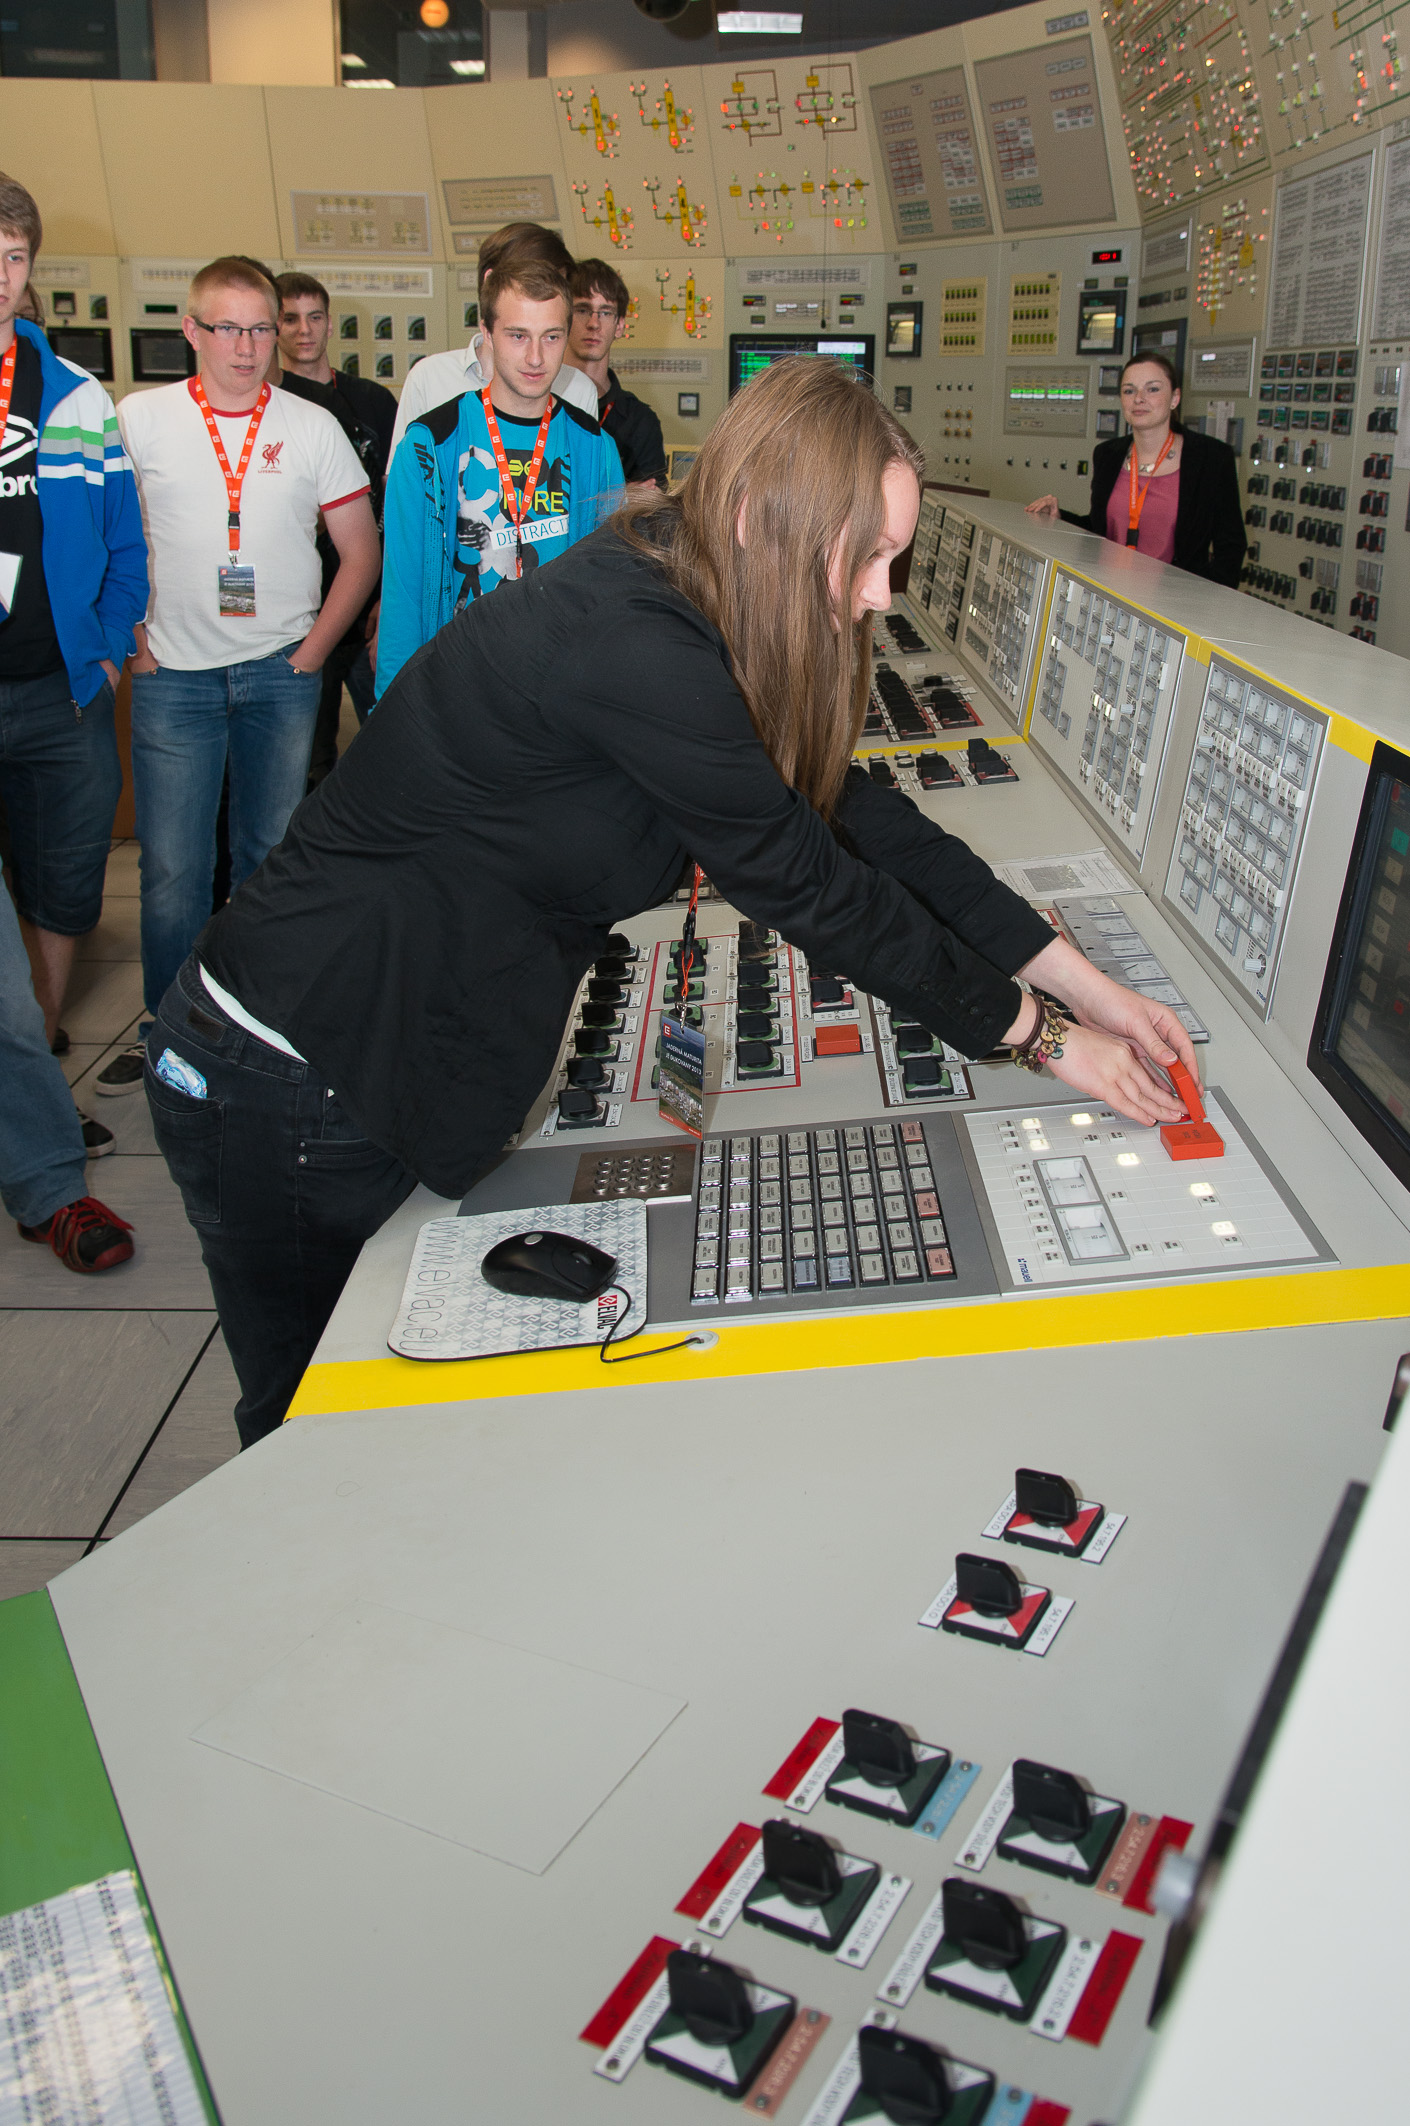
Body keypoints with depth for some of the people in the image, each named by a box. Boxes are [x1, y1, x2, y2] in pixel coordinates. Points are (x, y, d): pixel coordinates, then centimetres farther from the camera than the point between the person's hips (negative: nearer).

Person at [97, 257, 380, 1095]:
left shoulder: (313, 427, 4)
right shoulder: (139, 419, 2)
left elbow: (362, 551, 7)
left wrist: (313, 650, 0)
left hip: (281, 675, 1)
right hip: (173, 676, 0)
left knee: (273, 858, 6)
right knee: (172, 868, -1)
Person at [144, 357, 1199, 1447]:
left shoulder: (673, 616, 2)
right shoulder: (627, 646, -28)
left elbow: (859, 815, 4)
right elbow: (809, 885, -22)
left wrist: (1080, 979, 3)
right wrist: (1041, 1036, -10)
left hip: (397, 1061, 9)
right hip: (295, 1084, -9)